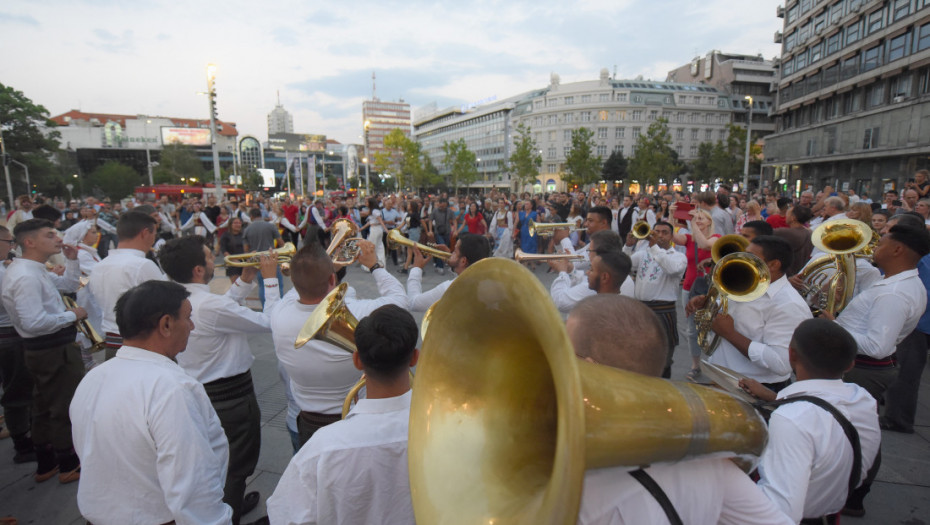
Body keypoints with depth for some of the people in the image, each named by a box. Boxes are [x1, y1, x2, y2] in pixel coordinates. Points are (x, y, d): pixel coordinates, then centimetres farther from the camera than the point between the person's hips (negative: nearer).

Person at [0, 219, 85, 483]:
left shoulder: (33, 270, 8)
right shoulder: (26, 277, -23)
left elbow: (68, 285, 20)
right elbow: (34, 322, -30)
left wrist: (72, 260, 7)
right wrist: (72, 315, -18)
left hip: (42, 349, 11)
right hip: (55, 350, -11)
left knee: (44, 407, 20)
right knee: (65, 408, 4)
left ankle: (45, 464, 35)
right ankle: (69, 466, 20)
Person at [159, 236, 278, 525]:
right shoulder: (210, 305, -32)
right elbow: (269, 323, -24)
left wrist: (245, 281, 4)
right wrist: (270, 279, -17)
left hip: (199, 390, 9)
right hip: (231, 395, -9)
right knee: (237, 463, 15)